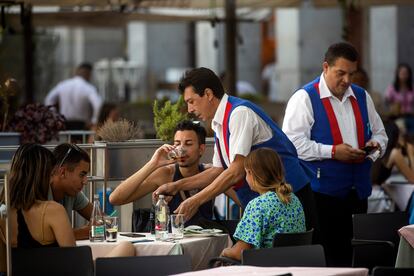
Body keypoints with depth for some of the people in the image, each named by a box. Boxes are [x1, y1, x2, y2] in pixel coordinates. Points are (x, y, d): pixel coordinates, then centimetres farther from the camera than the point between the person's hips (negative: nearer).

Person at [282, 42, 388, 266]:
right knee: (326, 256, -6)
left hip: (358, 190, 6)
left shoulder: (361, 97, 15)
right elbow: (292, 141, -14)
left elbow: (379, 133, 23)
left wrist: (375, 145, -1)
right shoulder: (305, 98, -5)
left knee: (355, 256, 7)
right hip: (323, 191, -6)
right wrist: (332, 152, -20)